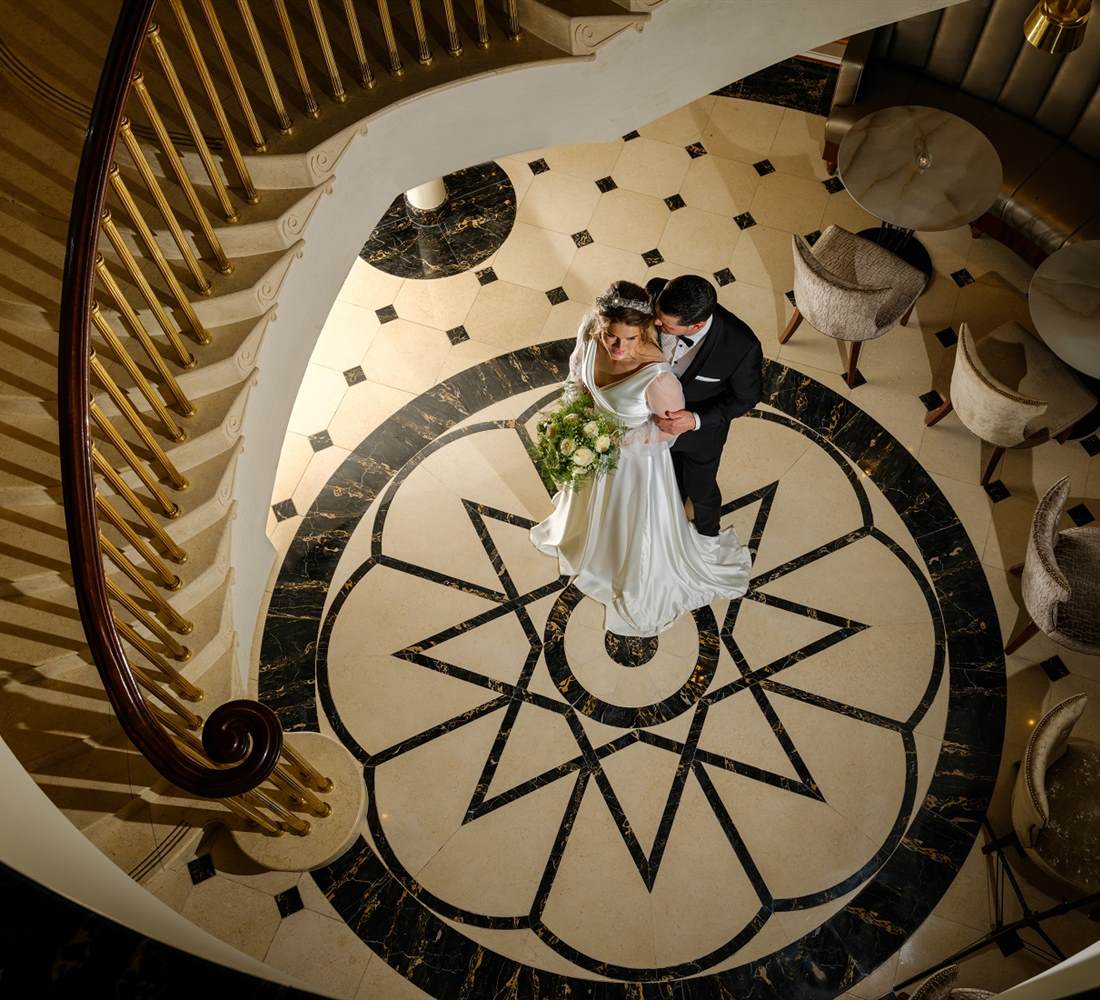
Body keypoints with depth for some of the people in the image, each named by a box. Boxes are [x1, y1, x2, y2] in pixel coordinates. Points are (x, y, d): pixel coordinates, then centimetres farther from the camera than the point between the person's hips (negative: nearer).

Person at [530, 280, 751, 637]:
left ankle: (639, 589, 56)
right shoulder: (589, 329, -26)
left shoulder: (657, 375, -41)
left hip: (635, 457, -5)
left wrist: (624, 438, -26)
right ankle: (591, 542, 73)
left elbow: (670, 428, -21)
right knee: (594, 503, 36)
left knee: (634, 524, 23)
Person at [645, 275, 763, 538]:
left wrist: (695, 420, -33)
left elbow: (746, 397, -19)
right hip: (655, 415, 3)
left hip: (701, 430, -2)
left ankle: (707, 535, 62)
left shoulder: (742, 346, -39)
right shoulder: (655, 292, -32)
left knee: (700, 490, 27)